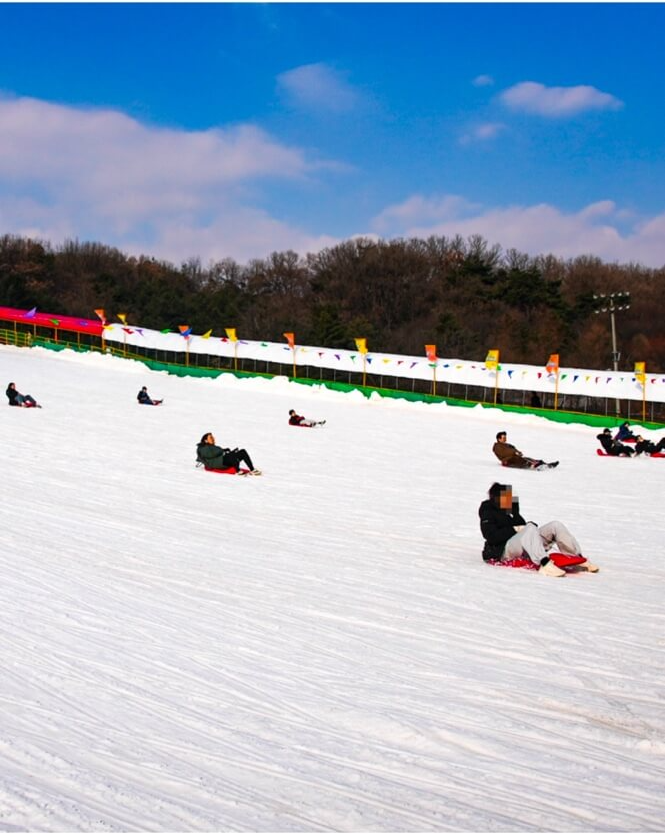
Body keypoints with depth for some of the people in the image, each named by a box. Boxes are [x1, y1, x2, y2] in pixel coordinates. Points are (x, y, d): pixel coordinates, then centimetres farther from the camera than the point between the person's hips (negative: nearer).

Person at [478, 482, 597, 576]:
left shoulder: (510, 512, 29)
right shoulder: (488, 513, 4)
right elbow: (491, 537, -12)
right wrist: (514, 529, -14)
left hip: (524, 550, 8)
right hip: (503, 551, -8)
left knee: (555, 525, -6)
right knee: (530, 528, -36)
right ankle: (544, 564, -55)